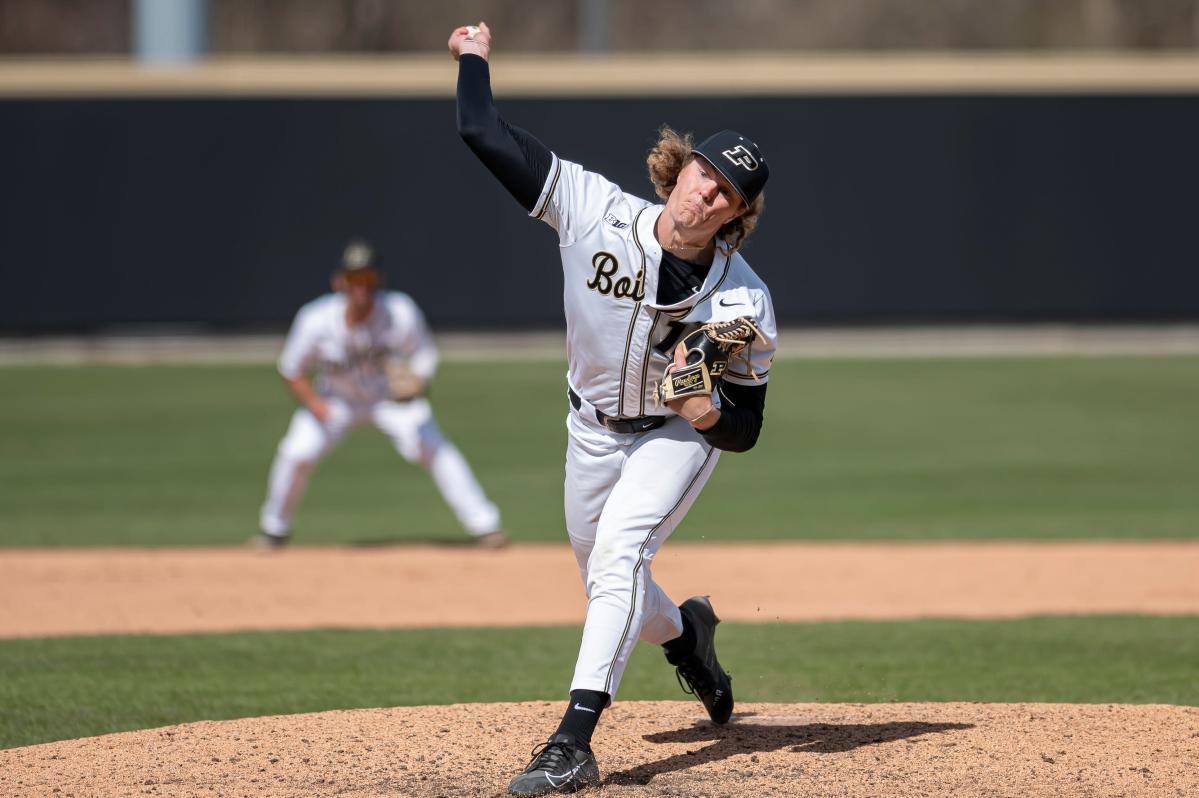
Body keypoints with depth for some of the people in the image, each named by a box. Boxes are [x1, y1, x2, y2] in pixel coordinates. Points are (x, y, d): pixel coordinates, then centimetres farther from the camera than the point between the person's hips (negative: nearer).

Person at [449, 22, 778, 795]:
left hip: (679, 435, -4)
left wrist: (707, 409, -39)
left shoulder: (743, 304, -26)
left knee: (617, 556, -25)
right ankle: (685, 631, 52)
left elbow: (745, 432, -18)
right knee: (604, 576, 16)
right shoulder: (594, 210, -24)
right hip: (594, 429, 4)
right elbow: (484, 132, -21)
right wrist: (475, 57, -9)